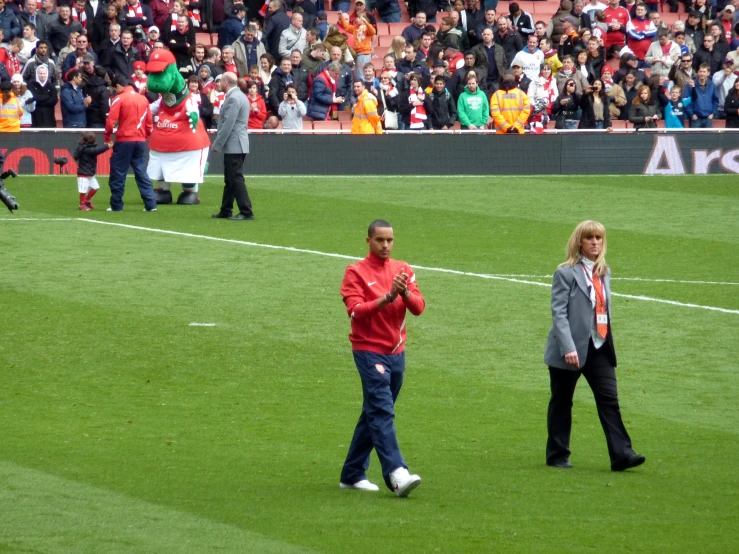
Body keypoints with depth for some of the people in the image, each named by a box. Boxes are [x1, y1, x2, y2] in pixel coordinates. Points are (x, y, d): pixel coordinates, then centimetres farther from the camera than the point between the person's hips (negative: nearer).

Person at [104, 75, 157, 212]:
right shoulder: (143, 99, 10)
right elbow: (149, 122, 12)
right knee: (141, 173, 8)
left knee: (118, 174, 4)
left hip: (124, 141, -5)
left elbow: (110, 121, -11)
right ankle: (150, 204, 2)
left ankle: (116, 205, 6)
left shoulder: (119, 99, -7)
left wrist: (108, 138, 0)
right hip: (140, 141, 5)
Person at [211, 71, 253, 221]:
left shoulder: (233, 99, -17)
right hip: (235, 145, 10)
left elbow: (228, 124, -21)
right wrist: (218, 143, 20)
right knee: (230, 180, 14)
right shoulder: (239, 96, 16)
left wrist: (216, 144, -15)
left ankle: (246, 212, -10)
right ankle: (225, 211, 20)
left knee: (236, 179, -9)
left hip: (233, 146, -10)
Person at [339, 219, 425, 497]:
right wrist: (387, 297, -25)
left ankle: (352, 474, 21)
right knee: (382, 412, -15)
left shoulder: (403, 270, 10)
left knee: (373, 414, 12)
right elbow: (355, 311, -16)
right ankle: (397, 474, -26)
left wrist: (405, 292, -20)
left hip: (396, 352, 6)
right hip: (369, 351, -6)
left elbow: (419, 307, 0)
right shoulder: (355, 272, -4)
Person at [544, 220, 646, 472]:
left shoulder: (603, 272, 11)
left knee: (609, 399, -4)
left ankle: (621, 454, -10)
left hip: (599, 347, 6)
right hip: (572, 349, -6)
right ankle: (557, 455, 16)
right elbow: (559, 312, -14)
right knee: (562, 402, 6)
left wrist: (608, 341, 13)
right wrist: (568, 348, -22)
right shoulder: (566, 273, -9)